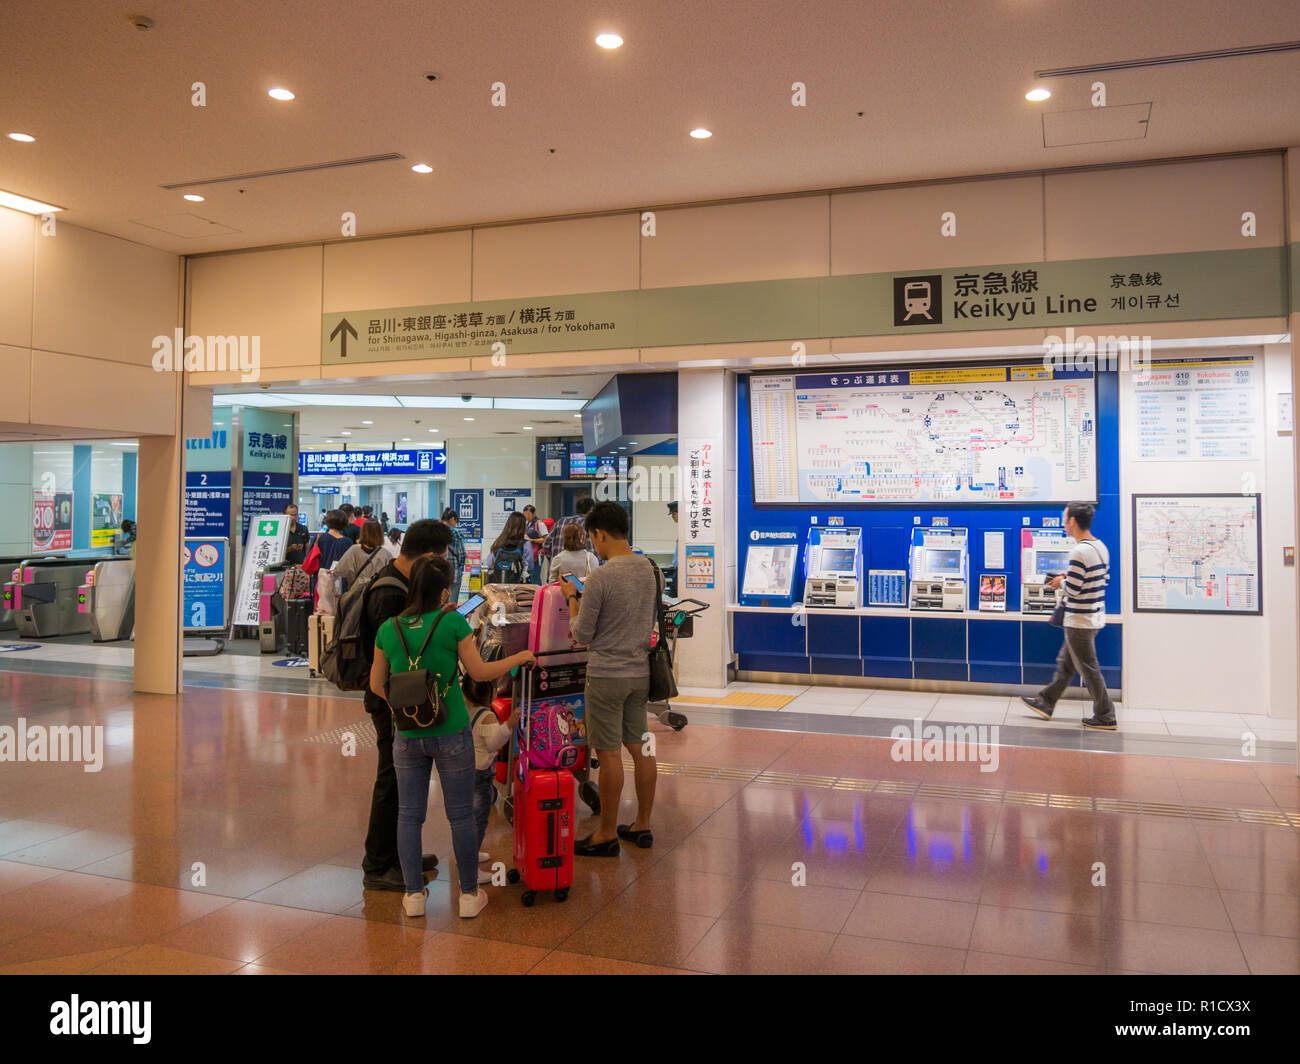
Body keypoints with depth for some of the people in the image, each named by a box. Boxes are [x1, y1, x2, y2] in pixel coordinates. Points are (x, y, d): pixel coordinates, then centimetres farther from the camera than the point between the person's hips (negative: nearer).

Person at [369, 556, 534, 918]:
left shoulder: (388, 629, -3)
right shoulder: (452, 622, -13)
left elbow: (376, 684, 5)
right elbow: (480, 672, -6)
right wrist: (520, 657, 8)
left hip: (408, 736, 3)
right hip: (451, 735, -2)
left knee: (409, 815, 14)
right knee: (461, 815, 10)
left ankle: (414, 894, 21)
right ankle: (469, 895, 20)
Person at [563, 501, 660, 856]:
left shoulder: (600, 578, -18)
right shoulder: (650, 569, 3)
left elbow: (581, 635, -12)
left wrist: (572, 599, 4)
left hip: (607, 676, -7)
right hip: (641, 672, 7)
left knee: (609, 754, 1)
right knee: (640, 748, 14)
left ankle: (607, 835, 12)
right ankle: (642, 825, 25)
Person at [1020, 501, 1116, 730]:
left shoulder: (1080, 552, -23)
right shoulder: (1101, 547, 6)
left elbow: (1073, 590, -24)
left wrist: (1061, 582, -4)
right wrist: (1069, 577, 13)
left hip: (1081, 621, -10)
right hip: (1095, 616, 10)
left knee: (1089, 669, 2)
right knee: (1065, 664, 18)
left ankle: (1105, 717, 10)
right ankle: (1045, 702, 29)